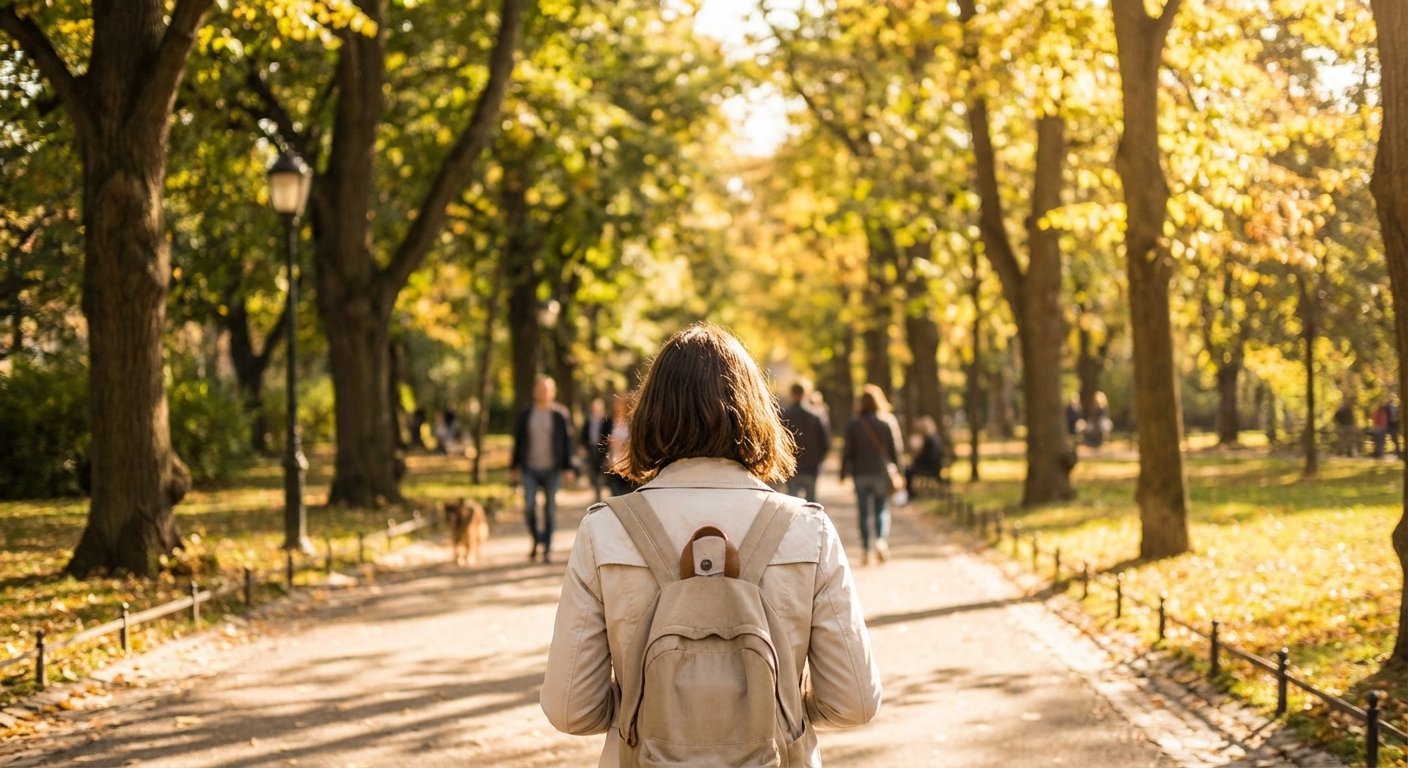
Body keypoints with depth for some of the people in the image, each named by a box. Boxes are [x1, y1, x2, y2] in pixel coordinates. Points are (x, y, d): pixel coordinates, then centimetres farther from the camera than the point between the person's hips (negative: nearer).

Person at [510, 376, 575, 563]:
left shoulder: (561, 415, 1)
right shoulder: (525, 415, 7)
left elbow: (567, 442, 1)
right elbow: (518, 441, 11)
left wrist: (568, 467, -5)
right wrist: (514, 467, 8)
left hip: (552, 470, -1)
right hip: (530, 469, 1)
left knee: (550, 509, 3)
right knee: (529, 506, -11)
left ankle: (548, 548, 13)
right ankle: (536, 539, 12)